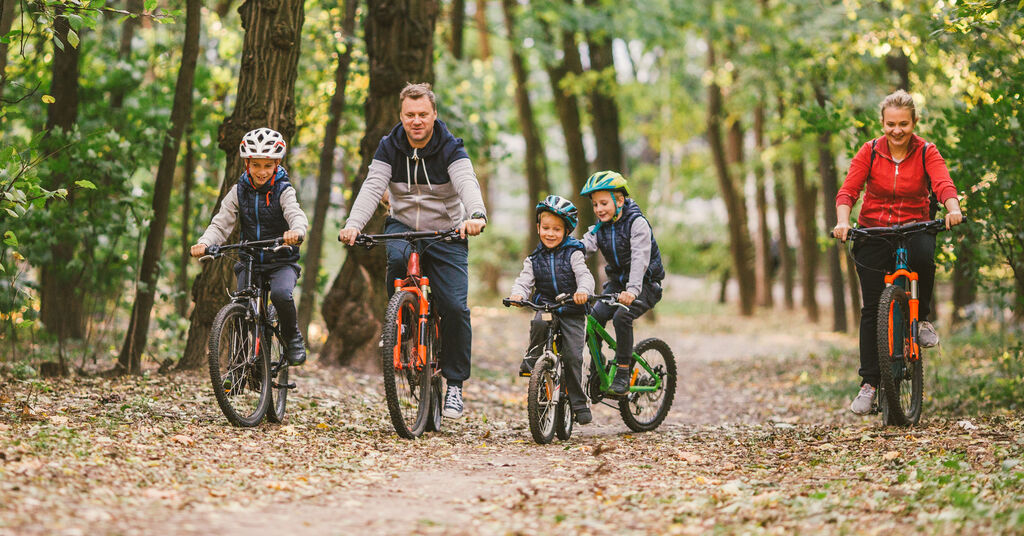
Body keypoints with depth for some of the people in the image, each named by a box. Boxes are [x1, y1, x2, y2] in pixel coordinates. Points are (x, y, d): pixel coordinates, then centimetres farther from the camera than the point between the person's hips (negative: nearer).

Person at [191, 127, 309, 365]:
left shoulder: (284, 191, -5)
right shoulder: (239, 192, 2)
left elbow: (296, 214, -23)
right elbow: (221, 223, -3)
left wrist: (296, 231, -48)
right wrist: (204, 243, -25)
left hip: (282, 261, -3)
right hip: (250, 262, 3)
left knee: (281, 294, -31)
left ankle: (292, 337, -5)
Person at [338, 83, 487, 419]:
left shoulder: (451, 149, -11)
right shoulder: (389, 148, -5)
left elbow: (467, 183, -28)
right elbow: (372, 187, -17)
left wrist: (476, 216, -51)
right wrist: (353, 224, -36)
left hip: (446, 234, -1)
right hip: (403, 227, 1)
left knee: (455, 307, -14)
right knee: (397, 256, -35)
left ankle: (455, 383, 1)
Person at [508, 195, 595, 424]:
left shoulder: (573, 253, 0)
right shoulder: (535, 259, 9)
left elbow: (584, 275, -13)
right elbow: (524, 280, 1)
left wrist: (583, 290, -36)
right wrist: (517, 293, -23)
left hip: (572, 312, -2)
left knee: (573, 356, -11)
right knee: (538, 324, -35)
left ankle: (578, 403, 0)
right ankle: (532, 358, -11)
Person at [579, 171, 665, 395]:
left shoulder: (637, 223, -17)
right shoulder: (600, 227, 2)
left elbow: (640, 259, -29)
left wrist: (632, 290, -43)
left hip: (645, 284, -6)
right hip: (617, 282, 6)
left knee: (621, 316, -29)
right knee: (595, 317, -16)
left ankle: (623, 374, -20)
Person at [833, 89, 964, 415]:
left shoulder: (926, 153, -5)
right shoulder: (869, 152, -4)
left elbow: (943, 184, -21)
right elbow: (848, 191, -12)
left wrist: (953, 208, -42)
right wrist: (842, 222, -31)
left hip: (915, 228, 0)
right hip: (873, 232, 1)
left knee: (923, 257, -36)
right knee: (872, 308, -5)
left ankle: (922, 318, -8)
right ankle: (869, 382, 3)